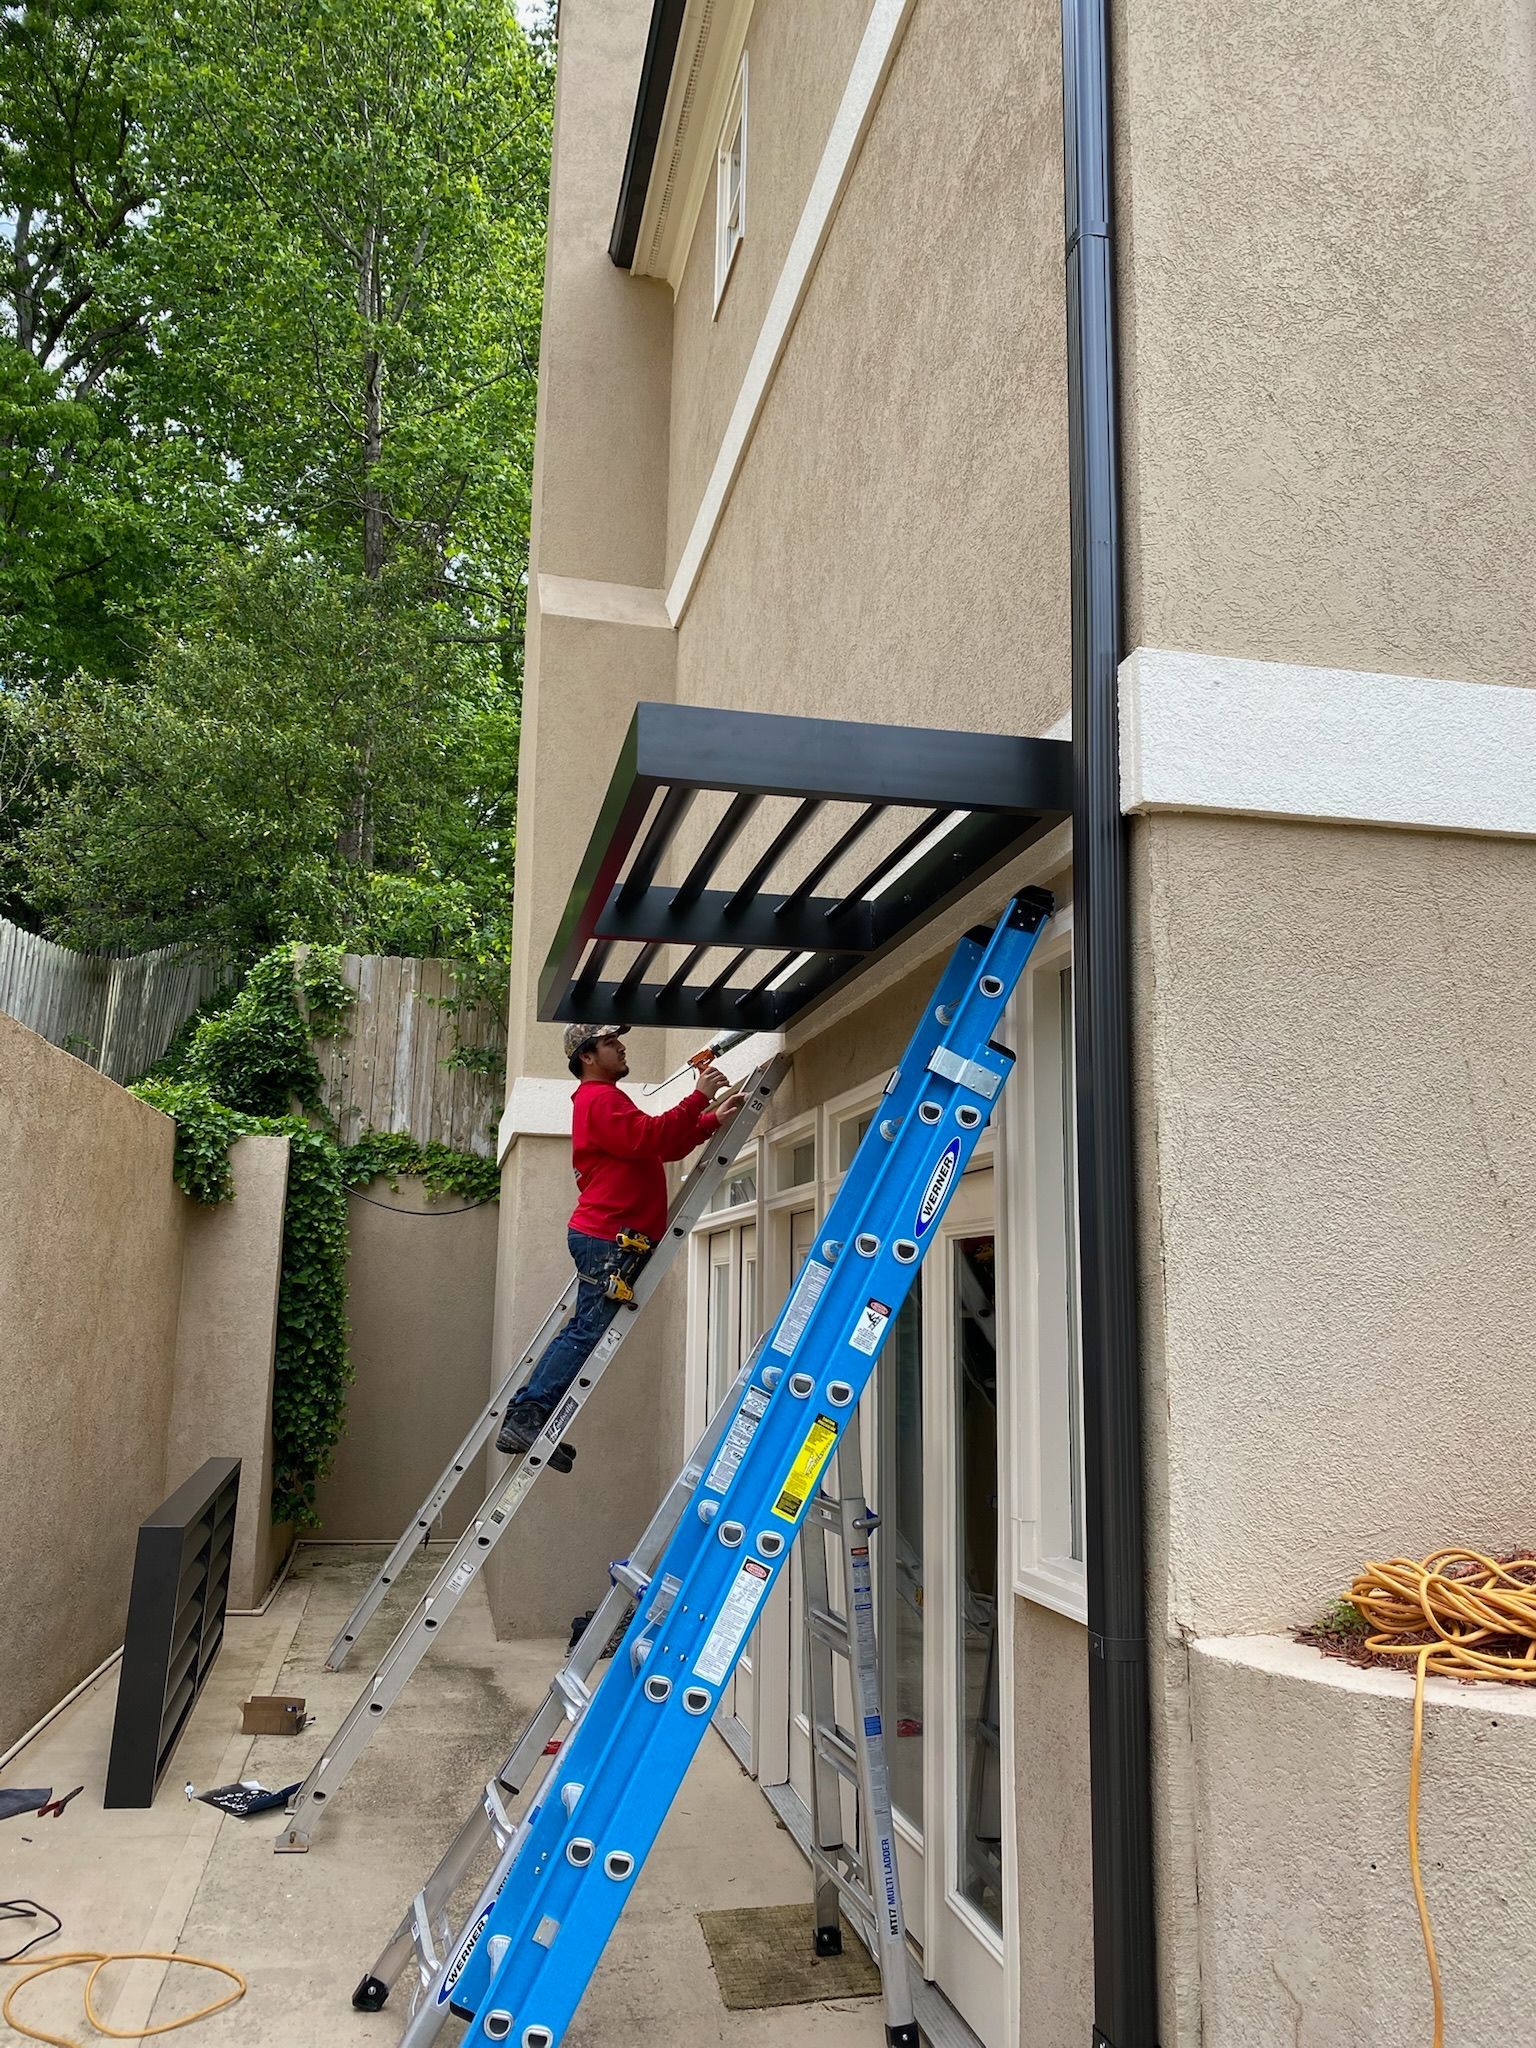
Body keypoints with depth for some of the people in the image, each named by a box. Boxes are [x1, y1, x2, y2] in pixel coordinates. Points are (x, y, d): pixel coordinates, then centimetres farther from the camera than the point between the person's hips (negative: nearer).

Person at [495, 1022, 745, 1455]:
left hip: (601, 1237, 11)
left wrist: (713, 1120, 15)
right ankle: (525, 1418, -6)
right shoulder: (601, 1099, -10)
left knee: (580, 1333, 13)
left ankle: (522, 1419, 16)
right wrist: (699, 1097, -20)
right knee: (585, 1334, -9)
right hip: (607, 1237, -11)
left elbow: (665, 1146, 25)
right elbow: (650, 1139, -24)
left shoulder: (604, 1099, 25)